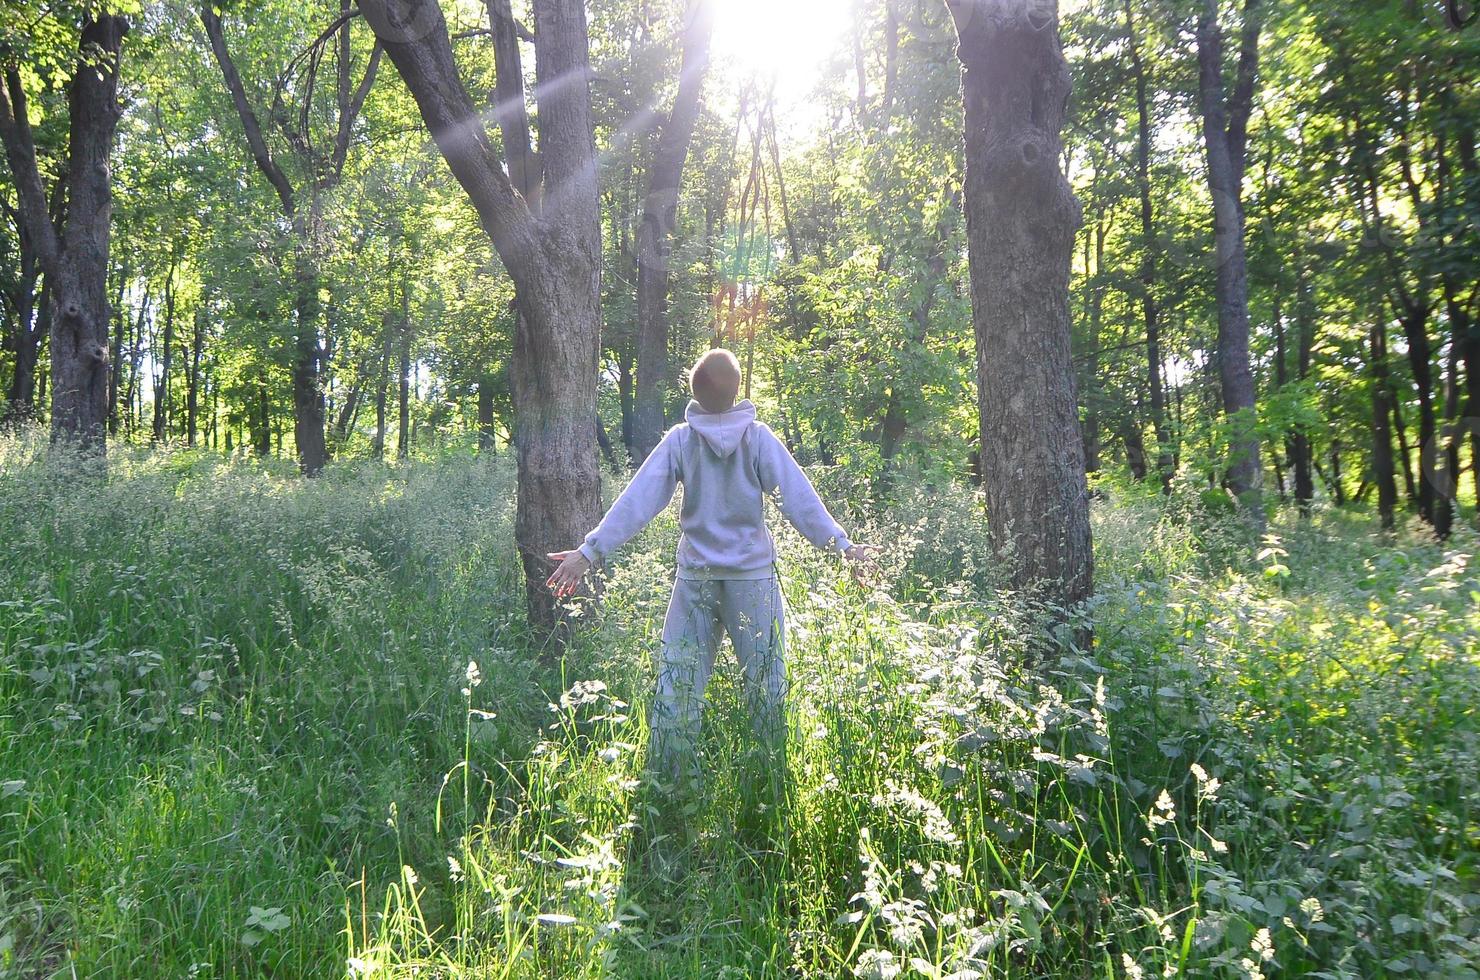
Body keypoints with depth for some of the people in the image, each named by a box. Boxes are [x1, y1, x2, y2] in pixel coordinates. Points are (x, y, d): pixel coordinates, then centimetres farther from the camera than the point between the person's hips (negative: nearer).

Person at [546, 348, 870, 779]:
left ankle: (663, 780, 14)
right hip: (753, 573, -1)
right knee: (766, 679, 10)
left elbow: (637, 500, -8)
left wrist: (592, 549, -8)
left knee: (677, 680, 9)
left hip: (695, 576, 1)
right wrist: (840, 543, -9)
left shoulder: (680, 440, -4)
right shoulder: (759, 437, -6)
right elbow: (798, 496, -11)